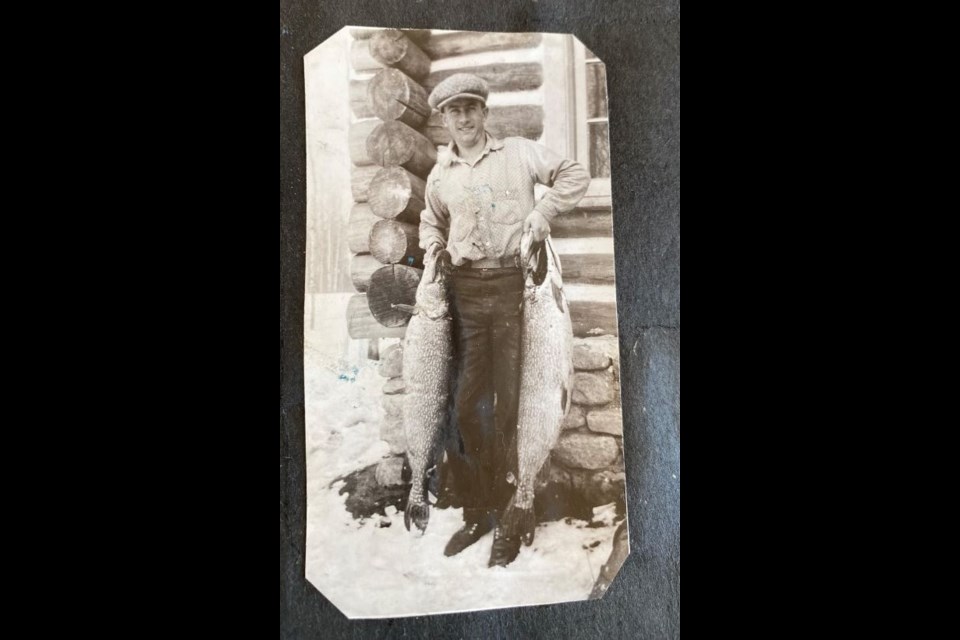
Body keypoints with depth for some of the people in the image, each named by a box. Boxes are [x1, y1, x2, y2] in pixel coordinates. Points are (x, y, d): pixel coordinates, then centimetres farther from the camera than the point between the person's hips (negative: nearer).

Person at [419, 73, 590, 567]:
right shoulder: (439, 175, 16)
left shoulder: (519, 153, 5)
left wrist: (544, 209, -8)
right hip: (465, 291, 4)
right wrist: (433, 250, 10)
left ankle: (509, 516, 14)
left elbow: (575, 175, 6)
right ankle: (478, 510, 21)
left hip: (512, 285, -4)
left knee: (511, 403, 0)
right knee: (466, 403, 5)